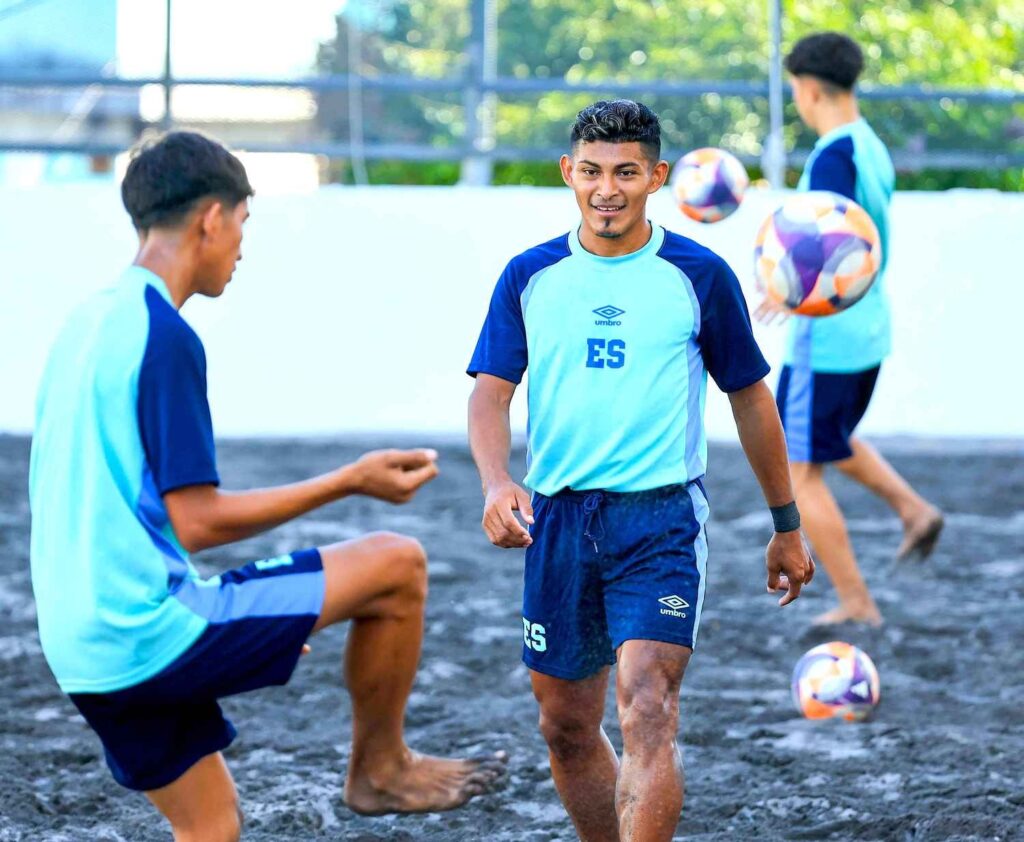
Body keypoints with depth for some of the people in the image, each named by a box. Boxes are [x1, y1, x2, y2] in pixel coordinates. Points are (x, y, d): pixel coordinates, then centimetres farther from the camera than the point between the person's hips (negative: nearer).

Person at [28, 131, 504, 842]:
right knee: (398, 565, -4)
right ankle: (379, 768, 12)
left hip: (83, 646, 10)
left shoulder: (90, 323, 15)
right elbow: (197, 523, -17)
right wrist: (351, 482, -8)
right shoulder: (164, 336, -13)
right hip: (153, 632, -10)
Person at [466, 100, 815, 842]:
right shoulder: (531, 276, 6)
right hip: (559, 520, 4)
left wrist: (788, 528, 13)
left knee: (648, 713, -19)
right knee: (566, 727, 11)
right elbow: (490, 392, 2)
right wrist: (496, 483, -18)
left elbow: (751, 399, 9)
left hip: (662, 518, -4)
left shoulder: (700, 276, 1)